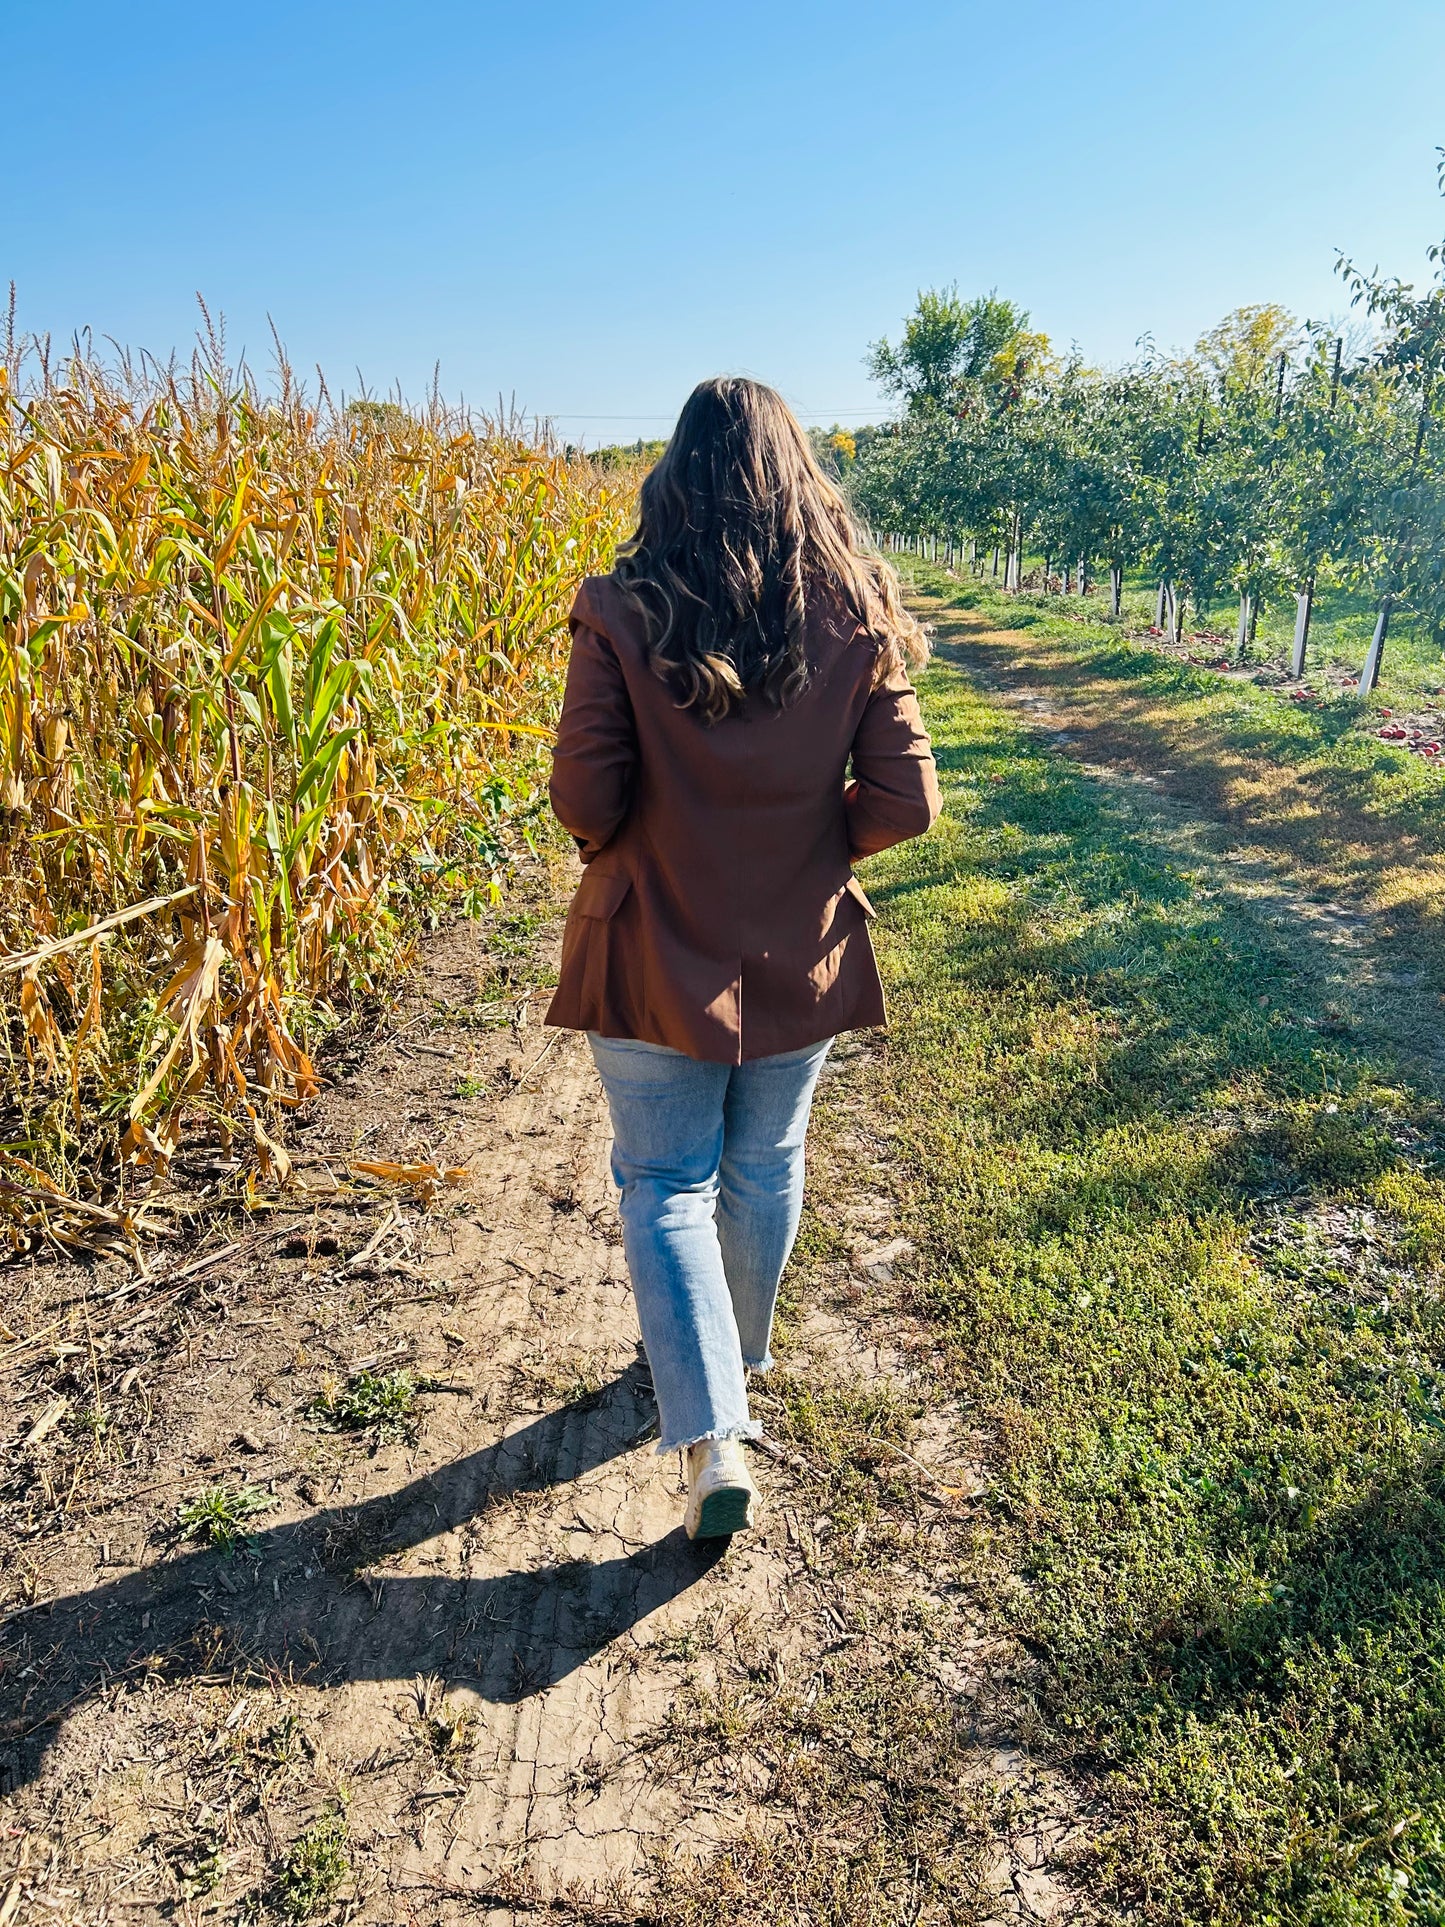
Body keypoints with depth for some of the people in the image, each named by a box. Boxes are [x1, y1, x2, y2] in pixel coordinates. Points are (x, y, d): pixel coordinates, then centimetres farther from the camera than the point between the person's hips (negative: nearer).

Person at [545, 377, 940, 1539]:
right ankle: (737, 1357, 45)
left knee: (666, 1186, 12)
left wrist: (630, 853, 6)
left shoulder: (625, 616, -14)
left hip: (658, 958, -2)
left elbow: (585, 801, -15)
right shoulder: (856, 618, -8)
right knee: (766, 1171, 22)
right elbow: (906, 800, -9)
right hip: (801, 961, 3)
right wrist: (817, 843, 9)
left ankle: (712, 1436, 3)